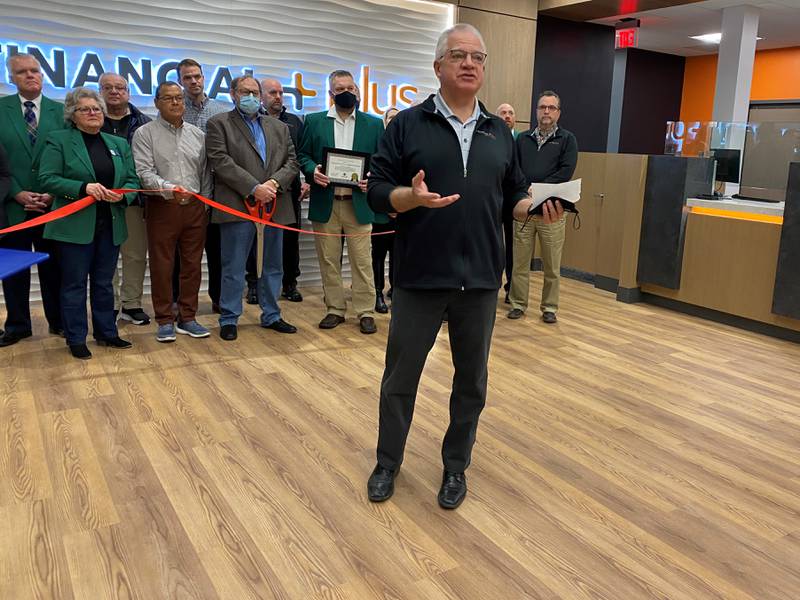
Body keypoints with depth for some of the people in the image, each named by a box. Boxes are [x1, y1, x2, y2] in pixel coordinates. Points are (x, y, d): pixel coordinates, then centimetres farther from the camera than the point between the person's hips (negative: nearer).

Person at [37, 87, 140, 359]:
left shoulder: (119, 144, 13)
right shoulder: (58, 140, -1)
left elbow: (133, 180, 9)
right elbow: (47, 178, -9)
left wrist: (122, 194, -13)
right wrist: (83, 188, -21)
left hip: (110, 225, 4)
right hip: (75, 225, -4)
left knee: (104, 283, 14)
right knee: (74, 284, 3)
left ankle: (106, 332, 25)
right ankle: (76, 339, 14)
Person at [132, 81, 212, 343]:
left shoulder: (197, 134, 12)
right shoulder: (145, 133, 0)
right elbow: (144, 172, -11)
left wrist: (203, 201, 5)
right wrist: (170, 189, -25)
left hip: (195, 207, 4)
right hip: (162, 207, -3)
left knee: (192, 265, 7)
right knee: (162, 266, 1)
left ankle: (187, 318, 18)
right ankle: (165, 321, 12)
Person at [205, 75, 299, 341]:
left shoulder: (279, 127, 17)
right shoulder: (219, 124, 3)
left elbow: (291, 162, 9)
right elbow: (221, 162, -9)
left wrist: (273, 183, -10)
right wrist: (254, 188, -16)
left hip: (275, 206, 5)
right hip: (238, 206, -4)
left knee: (273, 266, 11)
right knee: (233, 267, 1)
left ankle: (271, 316, 23)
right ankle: (229, 319, 11)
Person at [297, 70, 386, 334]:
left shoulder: (374, 124, 8)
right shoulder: (314, 121, 9)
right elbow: (303, 155, 9)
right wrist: (312, 171, -12)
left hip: (358, 202, -1)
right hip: (325, 202, 1)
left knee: (362, 261, 0)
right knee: (328, 260, 7)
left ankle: (366, 312, 9)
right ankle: (334, 309, 18)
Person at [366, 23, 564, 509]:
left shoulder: (500, 132, 12)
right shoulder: (408, 125, 1)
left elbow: (514, 196, 15)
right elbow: (377, 192, -4)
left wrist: (538, 205, -7)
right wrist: (412, 196, -23)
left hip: (480, 280, 3)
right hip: (419, 278, -3)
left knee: (471, 380, 12)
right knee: (400, 377, 10)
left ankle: (456, 466, 31)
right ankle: (388, 463, 30)